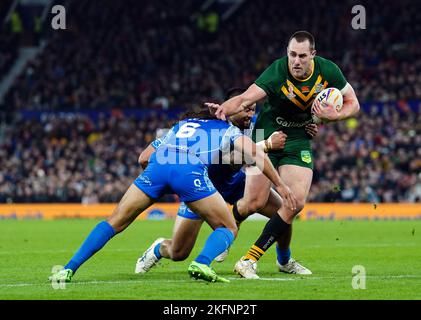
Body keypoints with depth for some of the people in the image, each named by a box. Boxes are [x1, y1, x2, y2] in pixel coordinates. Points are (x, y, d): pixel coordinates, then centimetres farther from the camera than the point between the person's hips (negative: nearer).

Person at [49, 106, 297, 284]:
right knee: (228, 229, 13)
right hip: (192, 171, -3)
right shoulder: (229, 129, 31)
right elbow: (257, 155, 15)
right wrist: (279, 184, 19)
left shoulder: (180, 125, 40)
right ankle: (202, 263, -17)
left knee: (115, 223, 11)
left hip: (157, 168, 3)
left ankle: (69, 269, -1)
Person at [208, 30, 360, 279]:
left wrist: (333, 115, -19)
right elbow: (245, 99, -32)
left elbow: (353, 104, 1)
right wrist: (224, 108, -53)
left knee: (296, 202, -14)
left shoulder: (328, 71, -11)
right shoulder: (277, 73, -23)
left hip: (299, 141, 3)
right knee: (255, 203, -10)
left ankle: (250, 259, -9)